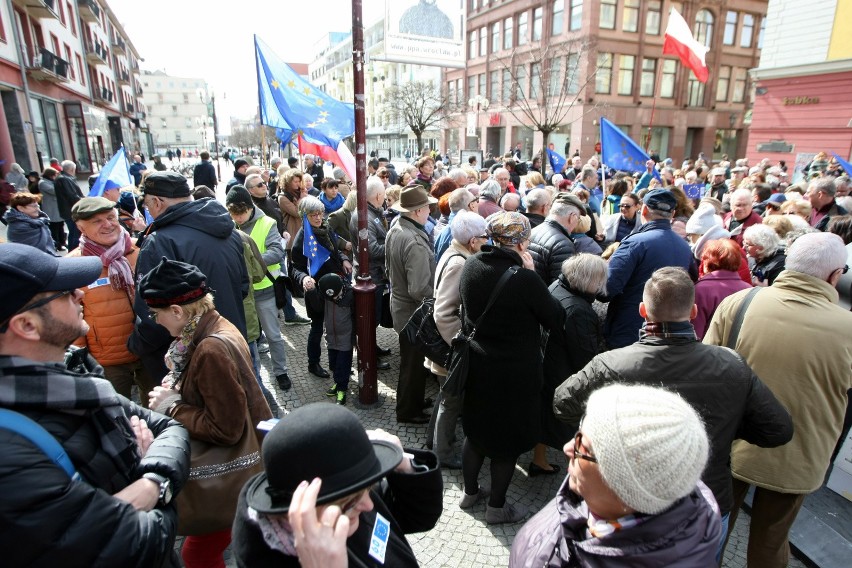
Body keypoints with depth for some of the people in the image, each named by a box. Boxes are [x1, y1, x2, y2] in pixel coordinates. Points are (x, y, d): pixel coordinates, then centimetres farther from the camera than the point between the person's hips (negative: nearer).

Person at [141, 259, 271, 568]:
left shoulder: (212, 349, -29)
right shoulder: (217, 326, 0)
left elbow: (224, 429, -25)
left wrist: (171, 407, -15)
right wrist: (177, 388, -3)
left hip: (231, 470, -9)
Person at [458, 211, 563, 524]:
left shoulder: (471, 265, -7)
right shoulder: (524, 278, -25)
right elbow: (555, 319, -12)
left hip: (476, 366, 6)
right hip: (514, 372, -6)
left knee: (476, 429, 23)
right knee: (509, 438, 14)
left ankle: (469, 491, 42)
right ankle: (496, 507, 31)